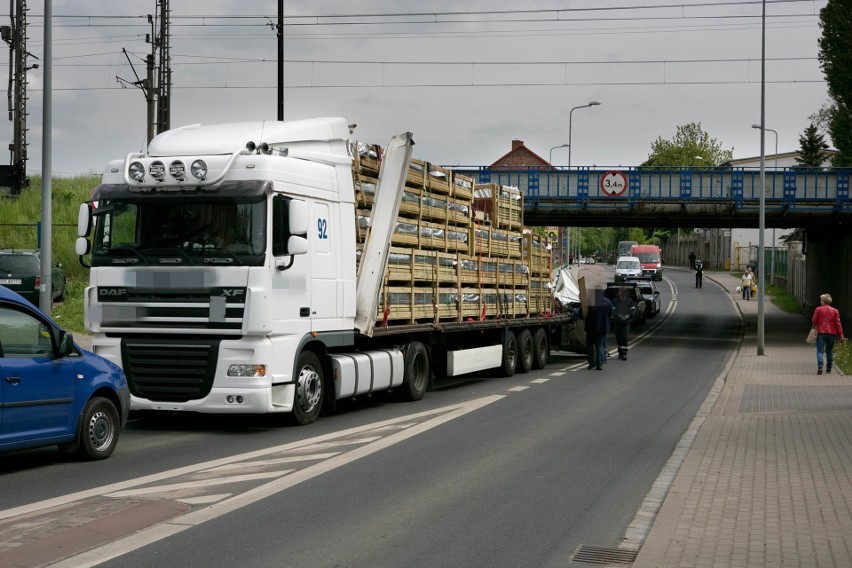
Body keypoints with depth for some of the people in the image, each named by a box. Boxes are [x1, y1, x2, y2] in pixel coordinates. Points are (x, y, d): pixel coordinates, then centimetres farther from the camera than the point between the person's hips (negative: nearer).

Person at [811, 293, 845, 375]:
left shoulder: (818, 309, -4)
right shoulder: (835, 311, 3)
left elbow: (814, 321, -2)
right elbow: (838, 324, 1)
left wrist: (815, 326, 22)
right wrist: (841, 335, 3)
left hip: (821, 332, -3)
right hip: (832, 333, 3)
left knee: (820, 351, -6)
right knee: (829, 351, 16)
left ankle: (820, 367, -24)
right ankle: (828, 368, 18)